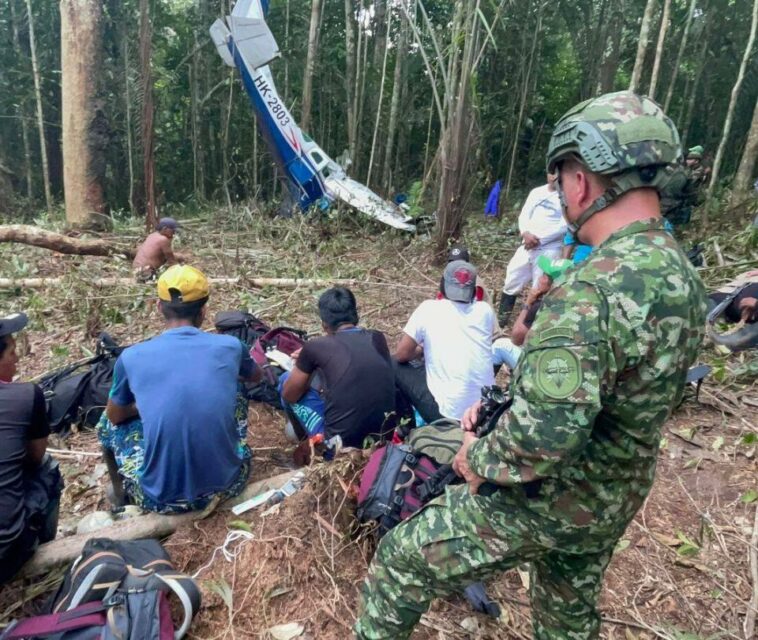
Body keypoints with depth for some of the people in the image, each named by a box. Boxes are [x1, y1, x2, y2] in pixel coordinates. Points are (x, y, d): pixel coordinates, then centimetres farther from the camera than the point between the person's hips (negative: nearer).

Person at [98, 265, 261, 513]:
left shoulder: (132, 357, -8)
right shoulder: (230, 346, -6)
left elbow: (115, 415, 11)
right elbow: (256, 377, 18)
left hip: (162, 498, -1)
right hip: (226, 485, 1)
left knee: (108, 422, 24)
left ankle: (121, 497, 45)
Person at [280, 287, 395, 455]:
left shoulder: (316, 347, -8)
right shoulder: (378, 338, 4)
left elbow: (289, 395, 5)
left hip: (340, 442, -5)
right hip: (385, 437, 5)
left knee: (286, 380, 14)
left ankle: (310, 444, 27)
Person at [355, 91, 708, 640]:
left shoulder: (594, 290, -32)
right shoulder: (684, 276, -1)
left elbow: (539, 437, -39)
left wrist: (477, 460, -17)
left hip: (540, 500, -8)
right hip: (615, 500, 9)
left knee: (402, 560, 11)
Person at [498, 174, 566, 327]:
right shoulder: (537, 192, 13)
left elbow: (564, 226, -13)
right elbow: (524, 215, 8)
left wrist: (539, 239, -17)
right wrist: (526, 233, -12)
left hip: (549, 250, -5)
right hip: (527, 246, 5)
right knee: (512, 281, 7)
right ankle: (500, 319, 19)